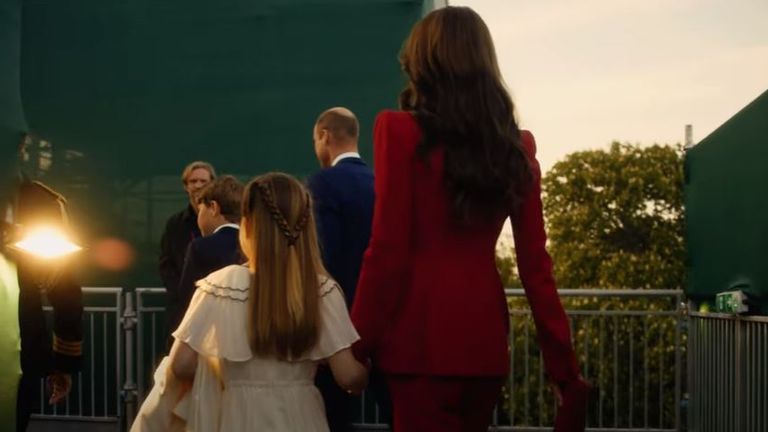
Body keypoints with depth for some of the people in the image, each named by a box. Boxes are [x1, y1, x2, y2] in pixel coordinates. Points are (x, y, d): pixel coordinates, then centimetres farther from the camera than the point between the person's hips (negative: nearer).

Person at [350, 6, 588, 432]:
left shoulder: (401, 131, -6)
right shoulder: (518, 144, 7)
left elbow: (388, 250, -10)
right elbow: (535, 263, 6)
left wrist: (357, 346, -3)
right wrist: (564, 367, 10)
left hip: (423, 335, -5)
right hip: (485, 335, 5)